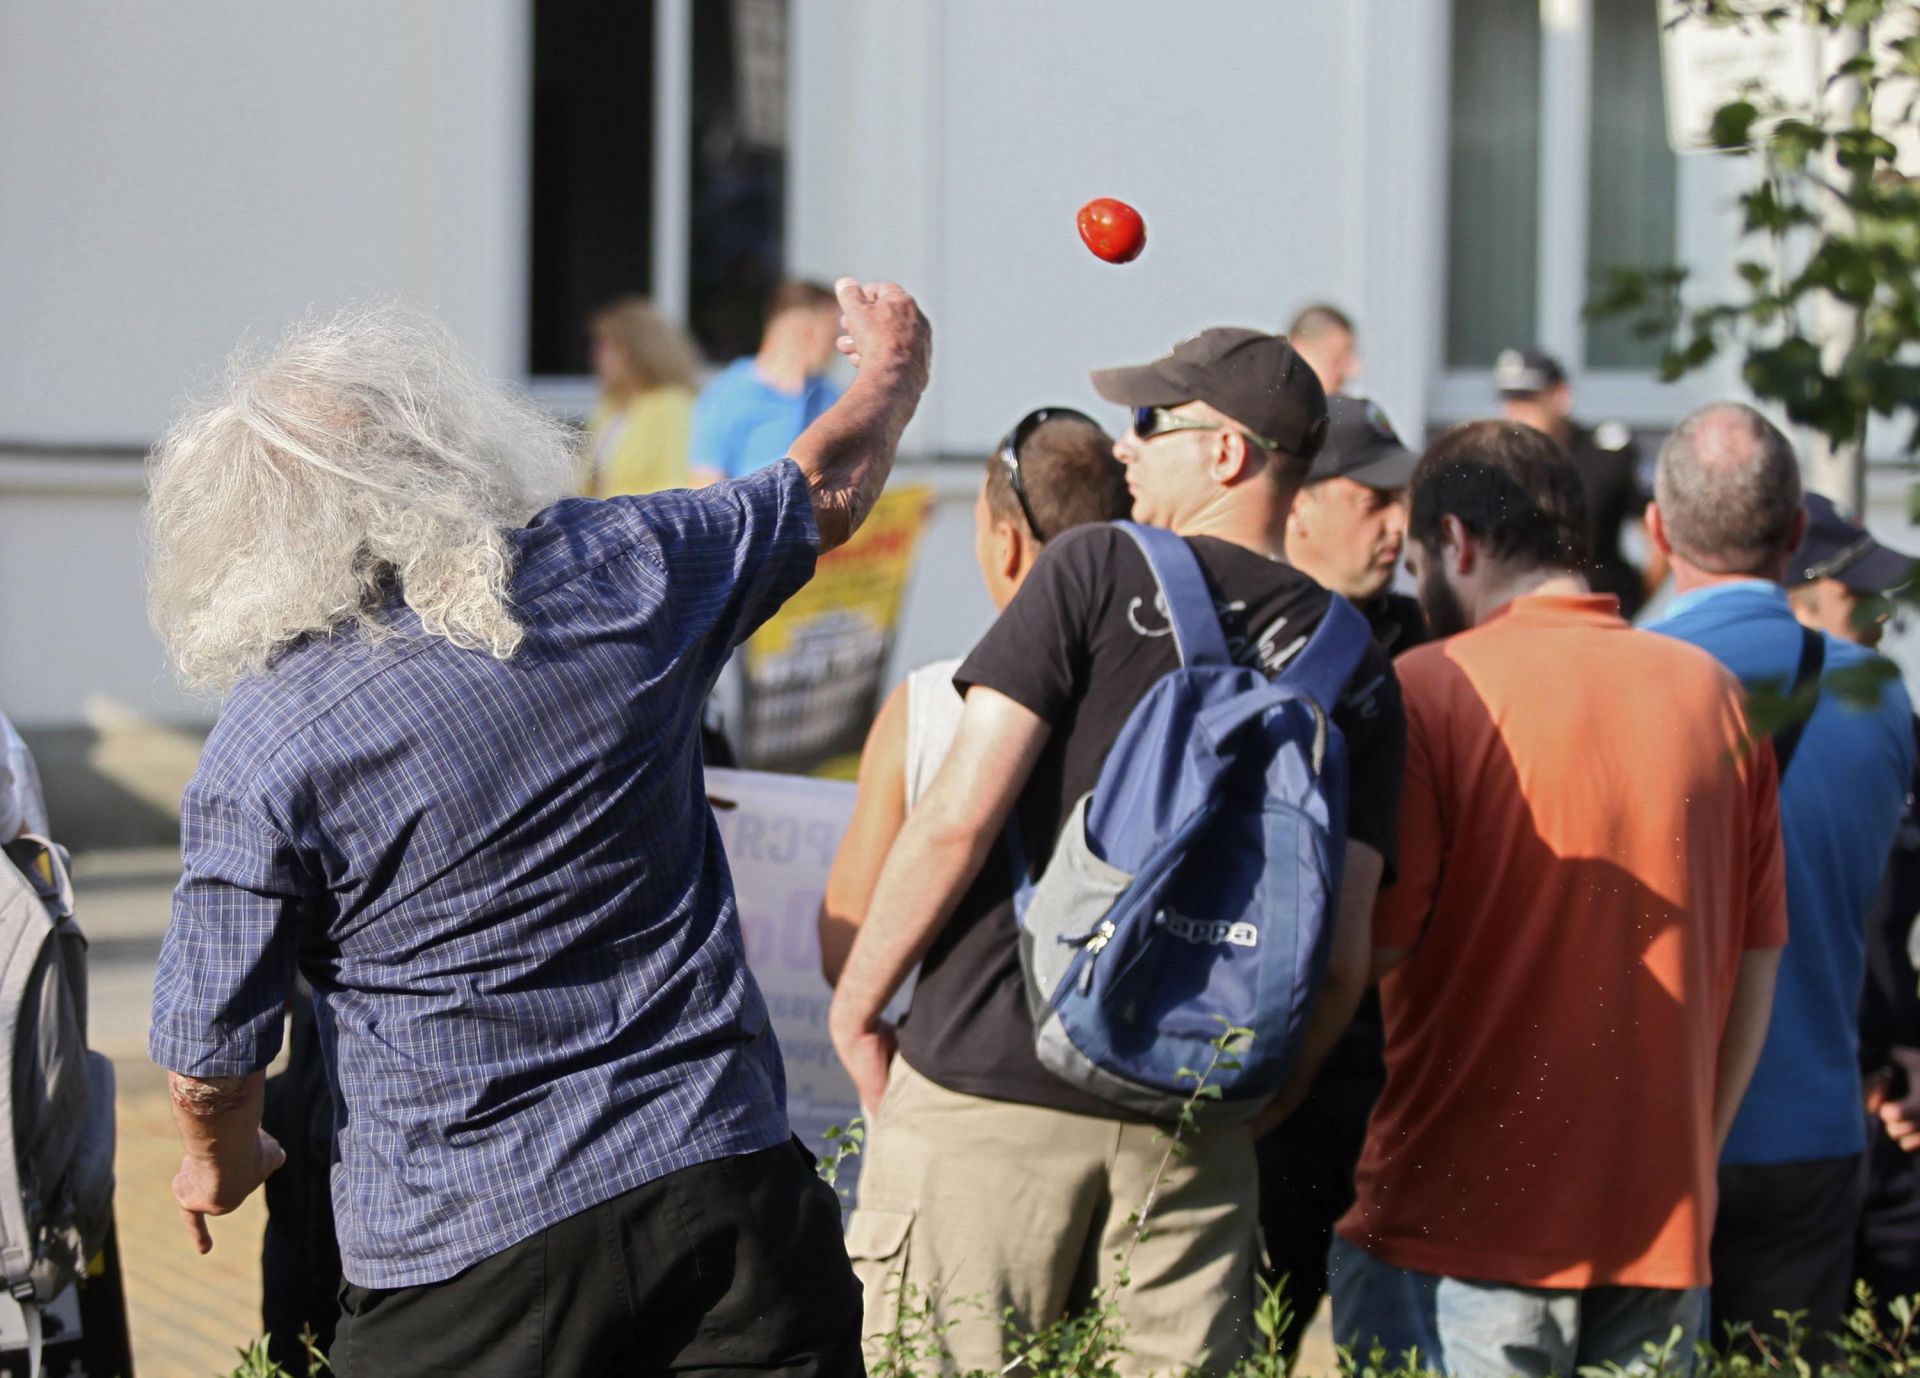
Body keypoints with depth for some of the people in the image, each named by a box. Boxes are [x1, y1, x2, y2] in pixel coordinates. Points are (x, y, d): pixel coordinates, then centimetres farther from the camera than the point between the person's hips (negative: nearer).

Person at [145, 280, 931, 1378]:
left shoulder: (264, 755, -13)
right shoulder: (620, 570, -4)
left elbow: (212, 1061, -6)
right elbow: (828, 492, 16)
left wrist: (221, 1166, 18)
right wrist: (897, 365, 38)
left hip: (463, 1245, -2)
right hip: (724, 1175, 2)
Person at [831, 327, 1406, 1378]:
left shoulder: (1100, 571, -3)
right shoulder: (1354, 668, 8)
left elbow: (958, 817, -10)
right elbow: (1341, 952, 4)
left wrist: (855, 1012, 1)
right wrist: (1265, 1102, 18)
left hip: (988, 1084, -4)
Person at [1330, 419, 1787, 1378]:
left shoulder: (1428, 687, -7)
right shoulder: (1715, 695, 6)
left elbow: (1376, 941, -11)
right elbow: (1757, 970, 9)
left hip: (1458, 1224, -4)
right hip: (1663, 1227, 4)